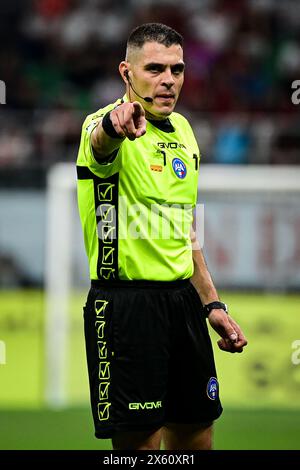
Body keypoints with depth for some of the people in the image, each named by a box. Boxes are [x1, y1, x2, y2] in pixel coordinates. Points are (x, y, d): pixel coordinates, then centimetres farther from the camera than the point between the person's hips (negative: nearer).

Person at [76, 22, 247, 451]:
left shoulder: (182, 130, 12)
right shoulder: (108, 129, -12)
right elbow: (100, 144, -40)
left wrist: (212, 304, 18)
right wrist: (115, 124, -64)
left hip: (183, 299, 8)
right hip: (126, 301, -7)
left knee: (195, 437, 11)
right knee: (139, 441, -6)